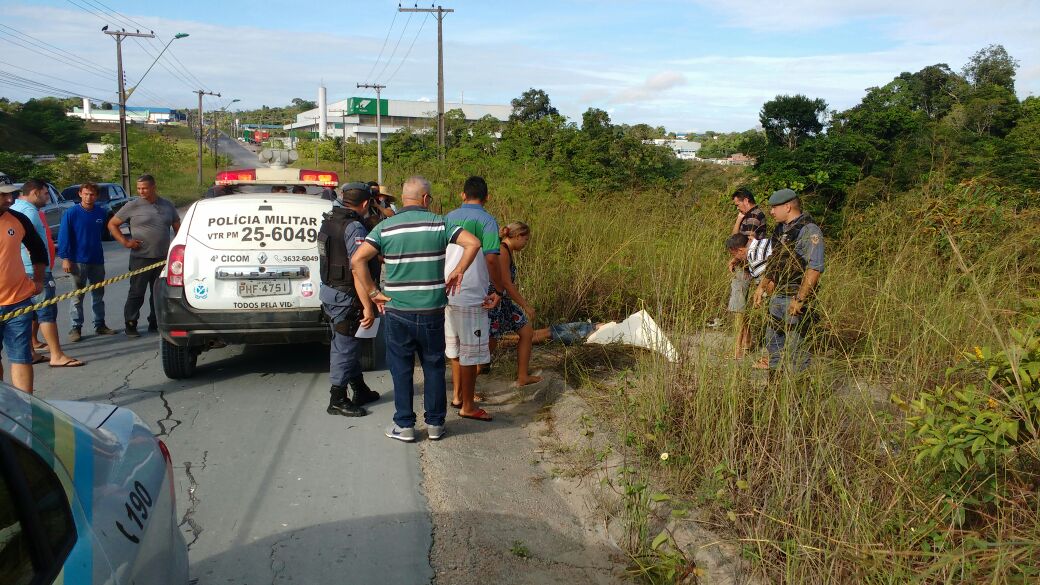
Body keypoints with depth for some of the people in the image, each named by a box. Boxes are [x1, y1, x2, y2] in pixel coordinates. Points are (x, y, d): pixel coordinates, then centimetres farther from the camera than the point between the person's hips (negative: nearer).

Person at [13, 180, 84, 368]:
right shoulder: (29, 210, -14)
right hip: (35, 271, -10)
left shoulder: (14, 208, 17)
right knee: (47, 312, -8)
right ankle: (57, 356, -8)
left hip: (21, 272, 10)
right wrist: (39, 267, -20)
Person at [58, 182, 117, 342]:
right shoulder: (71, 213, -8)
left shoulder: (102, 213, 2)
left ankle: (100, 324, 22)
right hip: (79, 261, -4)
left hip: (97, 260, 4)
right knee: (78, 296, 2)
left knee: (98, 295, 13)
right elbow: (64, 237, -8)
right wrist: (65, 258, -13)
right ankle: (76, 327, 8)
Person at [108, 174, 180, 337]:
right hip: (141, 258, -4)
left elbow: (177, 227, 19)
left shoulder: (168, 206, 10)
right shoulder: (133, 206, -1)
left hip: (163, 258, 4)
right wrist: (125, 241, -7)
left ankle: (155, 324, 19)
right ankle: (130, 325, 7)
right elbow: (112, 224, 4)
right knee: (136, 293, -2)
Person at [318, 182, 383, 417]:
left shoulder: (328, 221, 8)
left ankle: (360, 390, 33)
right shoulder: (354, 228, -21)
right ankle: (337, 400, 11)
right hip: (345, 297, -9)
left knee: (346, 343, 19)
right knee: (344, 346, 1)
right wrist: (368, 307, -26)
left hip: (329, 291, 10)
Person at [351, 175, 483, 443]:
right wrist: (458, 272, -1)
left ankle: (404, 425, 17)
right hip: (432, 311, 0)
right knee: (433, 367, 14)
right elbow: (473, 243, -12)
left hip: (397, 311, 0)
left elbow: (357, 259, -11)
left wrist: (373, 293, -4)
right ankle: (435, 423, 21)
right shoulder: (438, 223, -3)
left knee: (401, 369, 11)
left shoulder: (385, 227, -2)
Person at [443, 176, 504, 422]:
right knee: (471, 353, 4)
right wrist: (498, 290, -8)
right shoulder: (486, 220, -9)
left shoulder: (448, 218, 9)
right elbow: (491, 258, -18)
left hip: (447, 293, 7)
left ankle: (457, 395, 33)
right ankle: (468, 407, 12)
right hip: (471, 297, -7)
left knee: (454, 348, 20)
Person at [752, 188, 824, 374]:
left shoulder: (809, 231, -16)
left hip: (796, 297, -9)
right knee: (773, 341, 15)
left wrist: (800, 299, -25)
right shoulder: (780, 229, 12)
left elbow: (815, 268, -22)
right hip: (777, 295, 9)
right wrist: (762, 286, 21)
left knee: (795, 346, -6)